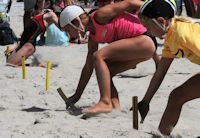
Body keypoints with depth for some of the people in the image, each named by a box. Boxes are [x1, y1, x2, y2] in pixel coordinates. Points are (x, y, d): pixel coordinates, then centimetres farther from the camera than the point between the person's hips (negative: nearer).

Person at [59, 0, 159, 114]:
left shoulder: (99, 16, -9)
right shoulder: (93, 38, 16)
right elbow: (88, 67, 21)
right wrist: (77, 95, 23)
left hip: (144, 40, -10)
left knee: (98, 56, -16)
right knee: (103, 72, 8)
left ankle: (105, 102, -23)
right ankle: (115, 106, -3)